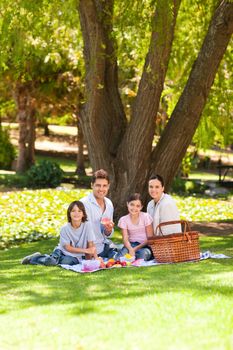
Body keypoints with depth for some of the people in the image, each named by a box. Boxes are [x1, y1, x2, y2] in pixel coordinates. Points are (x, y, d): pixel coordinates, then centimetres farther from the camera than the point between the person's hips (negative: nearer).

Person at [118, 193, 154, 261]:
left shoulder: (146, 217, -3)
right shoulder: (123, 220, 2)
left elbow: (150, 238, -4)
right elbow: (125, 239, -8)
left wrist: (136, 248, -16)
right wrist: (130, 249, -30)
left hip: (144, 245, -1)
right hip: (131, 245, 1)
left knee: (144, 253, -35)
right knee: (123, 252, -33)